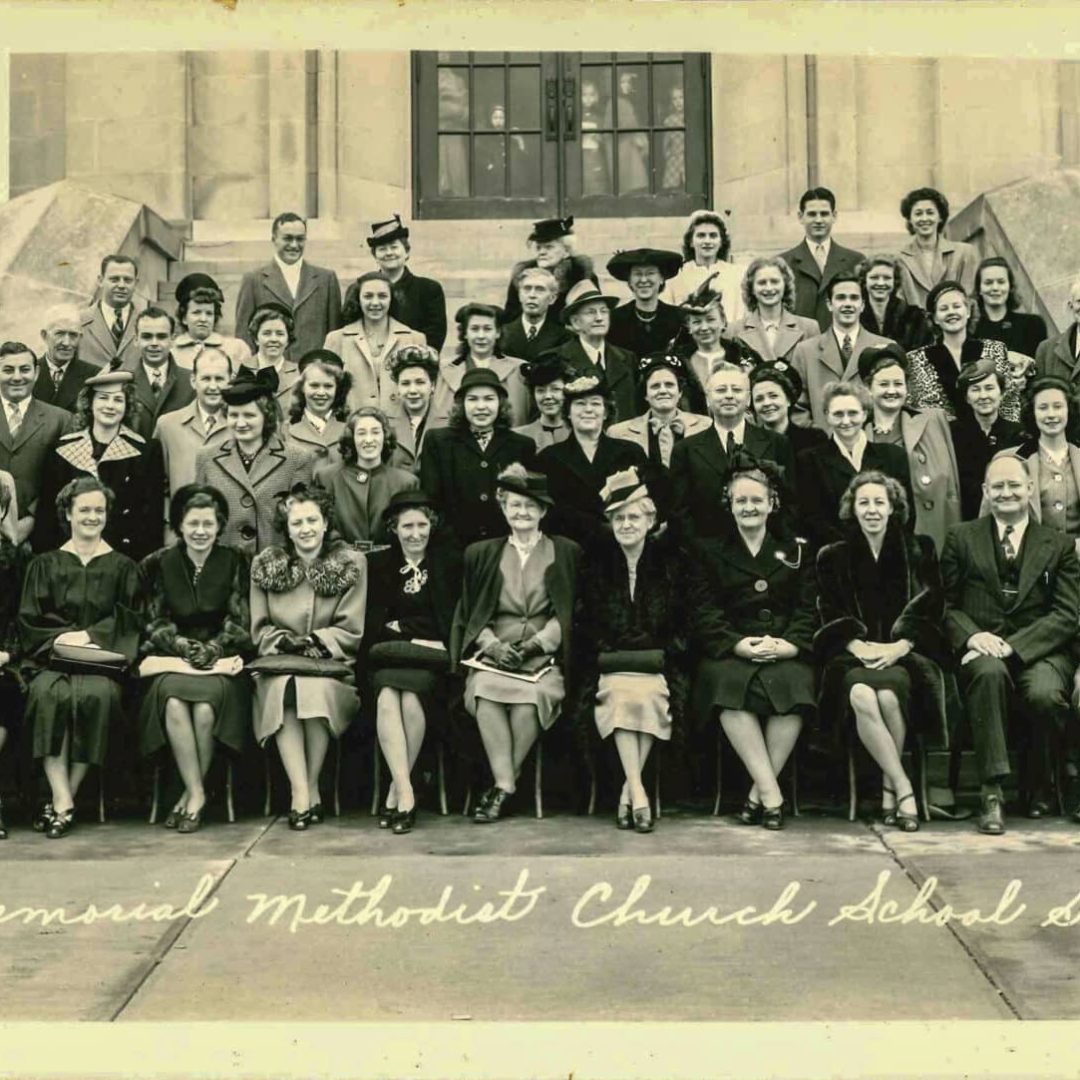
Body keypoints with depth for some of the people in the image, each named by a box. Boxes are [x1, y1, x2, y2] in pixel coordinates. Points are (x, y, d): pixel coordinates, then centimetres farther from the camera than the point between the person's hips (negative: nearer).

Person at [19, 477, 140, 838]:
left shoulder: (122, 567, 15)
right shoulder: (45, 564, 17)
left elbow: (127, 619, 5)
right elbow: (28, 620, 8)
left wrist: (88, 635, -12)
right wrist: (60, 637, -11)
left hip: (102, 660, -1)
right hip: (54, 659, 1)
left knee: (95, 694, -34)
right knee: (48, 694, -34)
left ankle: (61, 800, -24)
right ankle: (63, 802, -34)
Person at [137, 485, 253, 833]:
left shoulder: (234, 562, 6)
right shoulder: (158, 564, 9)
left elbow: (239, 622, 2)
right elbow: (154, 622, 5)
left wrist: (212, 648, -14)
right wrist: (184, 646, -13)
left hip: (222, 659, -1)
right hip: (171, 659, 1)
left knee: (206, 708, -31)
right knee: (173, 703, -32)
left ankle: (190, 794, -14)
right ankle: (197, 792, -23)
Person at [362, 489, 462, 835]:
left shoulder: (449, 562, 12)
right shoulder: (378, 565, 17)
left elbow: (454, 619, 7)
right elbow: (372, 621, 10)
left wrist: (402, 626, -3)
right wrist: (414, 636, -6)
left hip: (431, 658, -1)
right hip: (389, 656, 1)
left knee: (412, 698, -31)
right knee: (387, 699, -31)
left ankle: (397, 791, -20)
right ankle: (406, 793, -34)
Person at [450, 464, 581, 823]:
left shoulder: (566, 553, 12)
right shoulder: (481, 554, 18)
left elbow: (570, 613, 5)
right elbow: (469, 613, 15)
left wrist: (533, 645, -9)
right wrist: (492, 643, -5)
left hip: (545, 654, -1)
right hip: (495, 652, 2)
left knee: (533, 694, -33)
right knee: (485, 689, -32)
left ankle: (502, 784, -17)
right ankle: (505, 784, -25)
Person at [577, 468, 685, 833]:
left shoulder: (670, 561, 9)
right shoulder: (595, 563, 10)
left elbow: (682, 625, 8)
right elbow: (585, 625, 9)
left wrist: (658, 657, -6)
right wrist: (607, 657, -6)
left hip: (658, 666, 0)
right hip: (609, 666, 0)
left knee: (646, 693, -33)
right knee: (622, 693, -33)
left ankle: (629, 791, -21)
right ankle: (638, 794, -35)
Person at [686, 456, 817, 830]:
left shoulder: (796, 552, 20)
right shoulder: (708, 552, 16)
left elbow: (808, 610, 9)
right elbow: (703, 613, 3)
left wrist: (788, 645, -12)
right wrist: (741, 644, -14)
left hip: (785, 654, 1)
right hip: (729, 653, 0)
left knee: (793, 684, -33)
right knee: (730, 685, -35)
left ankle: (759, 792, -22)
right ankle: (771, 792, -30)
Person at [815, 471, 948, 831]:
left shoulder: (919, 551, 12)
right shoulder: (833, 557, 14)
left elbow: (929, 611, 6)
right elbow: (831, 616, 7)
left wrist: (898, 647, -11)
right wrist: (858, 646, -12)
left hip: (904, 653, 0)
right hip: (854, 655, 1)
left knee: (889, 695, -34)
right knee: (861, 696, -34)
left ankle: (890, 787, -17)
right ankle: (904, 789, -28)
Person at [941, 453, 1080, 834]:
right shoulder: (961, 538, 16)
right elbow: (945, 604, 10)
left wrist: (1012, 645, -13)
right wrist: (971, 635, -13)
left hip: (1038, 650, 0)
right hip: (981, 649, 0)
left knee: (1044, 693, -34)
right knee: (989, 672, -37)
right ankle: (992, 793, -36)